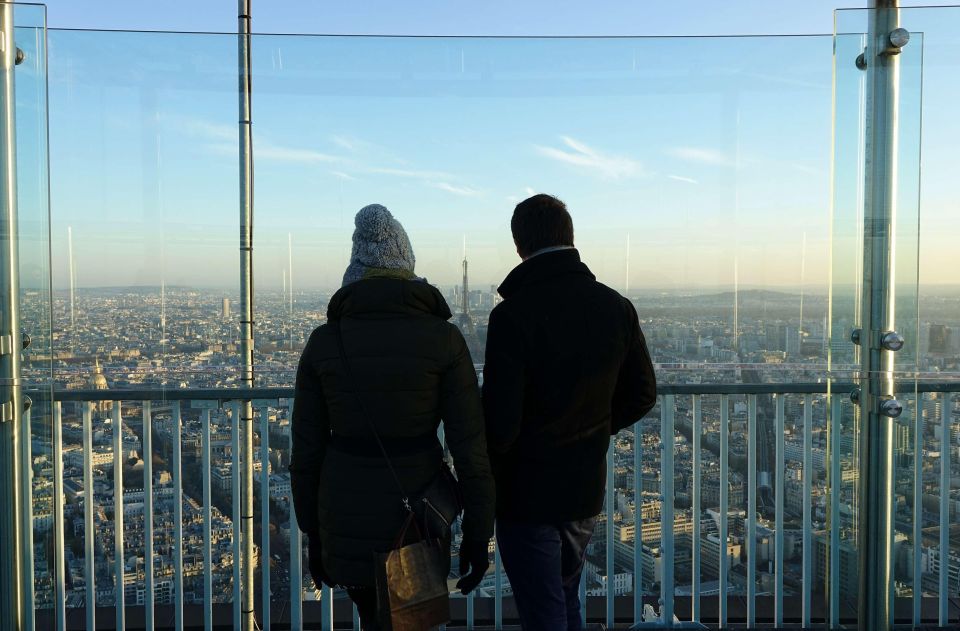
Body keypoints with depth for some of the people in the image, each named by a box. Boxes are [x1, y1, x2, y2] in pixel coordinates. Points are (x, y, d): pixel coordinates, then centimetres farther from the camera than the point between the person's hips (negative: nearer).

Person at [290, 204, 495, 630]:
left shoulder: (323, 342, -6)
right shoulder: (443, 339, -12)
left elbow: (306, 451, -1)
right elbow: (470, 448, -12)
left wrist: (313, 534, 12)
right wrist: (478, 536, -1)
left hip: (347, 520, 2)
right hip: (414, 521, -2)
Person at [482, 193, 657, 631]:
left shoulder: (512, 315, -22)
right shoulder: (616, 308, -4)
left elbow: (500, 422, -23)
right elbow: (642, 395, 5)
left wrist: (485, 475, -3)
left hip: (527, 495, -5)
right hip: (587, 490, 6)